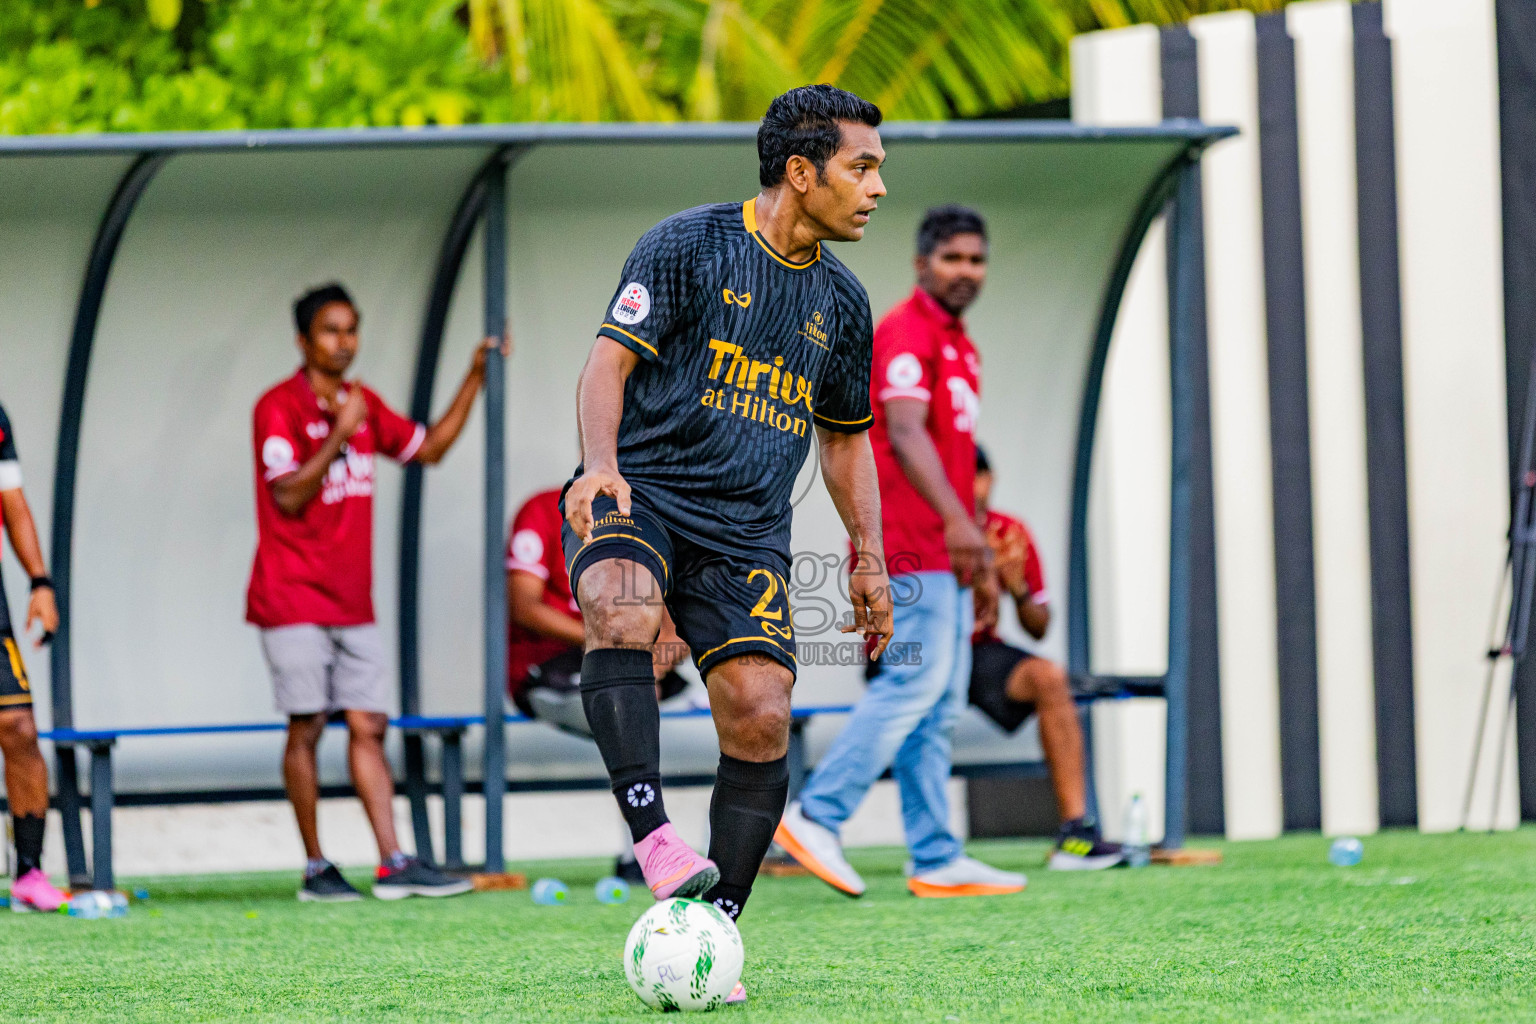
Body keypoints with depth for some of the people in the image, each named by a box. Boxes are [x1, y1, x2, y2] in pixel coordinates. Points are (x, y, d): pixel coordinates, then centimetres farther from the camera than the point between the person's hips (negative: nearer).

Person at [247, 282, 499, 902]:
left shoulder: (364, 405, 13)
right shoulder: (280, 408, -8)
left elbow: (430, 447, 22)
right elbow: (289, 497, -17)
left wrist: (476, 378, 16)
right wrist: (339, 435, -24)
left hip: (352, 604, 6)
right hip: (294, 601, -6)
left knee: (368, 727, 0)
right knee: (306, 728, -4)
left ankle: (393, 865, -5)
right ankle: (316, 868, 2)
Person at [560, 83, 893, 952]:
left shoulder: (842, 302, 16)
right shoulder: (689, 245, -1)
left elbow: (846, 438, 27)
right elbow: (610, 360, -7)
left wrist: (868, 558, 19)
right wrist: (601, 464, -25)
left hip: (747, 532, 5)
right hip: (642, 493, -4)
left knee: (760, 713, -13)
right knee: (620, 609, -37)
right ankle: (656, 840, -45)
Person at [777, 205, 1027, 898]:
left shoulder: (959, 347, 23)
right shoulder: (906, 333, -8)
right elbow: (905, 432, -23)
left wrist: (980, 564, 27)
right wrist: (957, 520, -37)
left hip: (944, 550, 10)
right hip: (908, 543, -10)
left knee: (940, 702, 7)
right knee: (918, 681, -16)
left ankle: (937, 863, 6)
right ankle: (815, 817, -13)